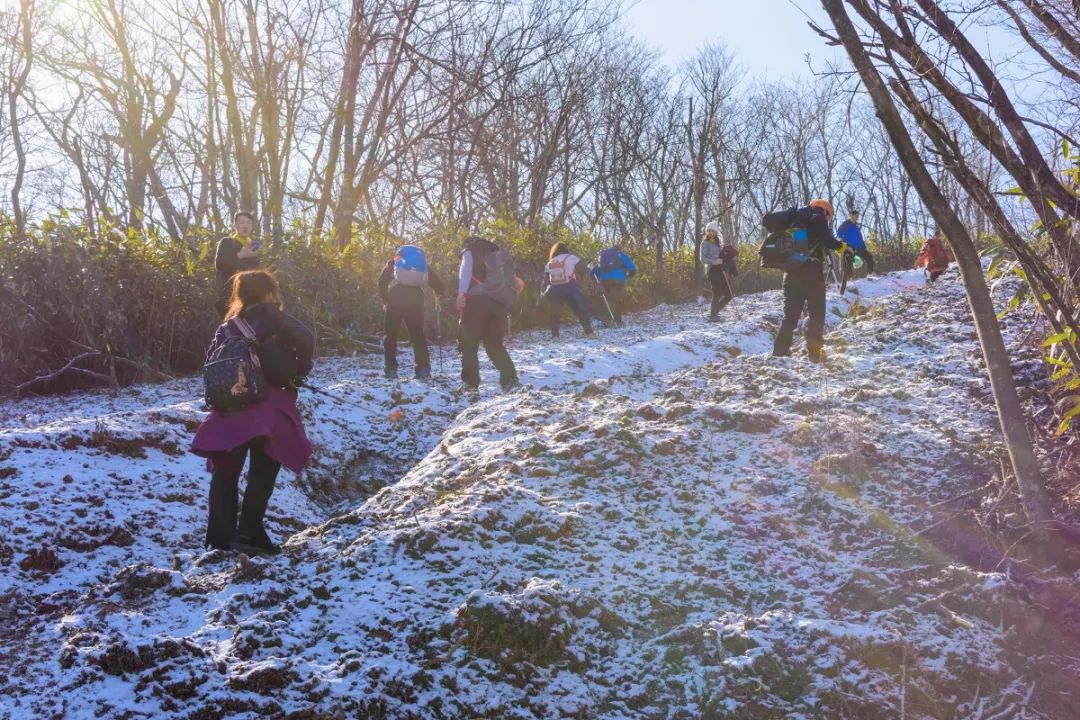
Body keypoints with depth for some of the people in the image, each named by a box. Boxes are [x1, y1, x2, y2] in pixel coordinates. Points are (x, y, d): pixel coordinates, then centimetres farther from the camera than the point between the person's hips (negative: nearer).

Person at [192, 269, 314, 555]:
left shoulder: (229, 325, 15)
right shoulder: (273, 318, -1)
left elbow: (212, 358, 10)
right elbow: (306, 340, -15)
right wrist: (299, 372, -2)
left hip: (230, 405, 5)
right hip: (268, 406, -5)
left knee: (226, 472, 12)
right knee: (263, 473, -1)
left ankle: (220, 536, 13)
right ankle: (249, 533, -9)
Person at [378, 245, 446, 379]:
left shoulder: (395, 261, 24)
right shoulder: (423, 262, 28)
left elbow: (382, 280, 9)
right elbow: (438, 284, 20)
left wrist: (385, 300, 15)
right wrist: (438, 294, 38)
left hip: (396, 296, -1)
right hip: (416, 297, 1)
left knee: (390, 334, 9)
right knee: (418, 334, 10)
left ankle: (391, 369, 2)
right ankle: (423, 369, -2)